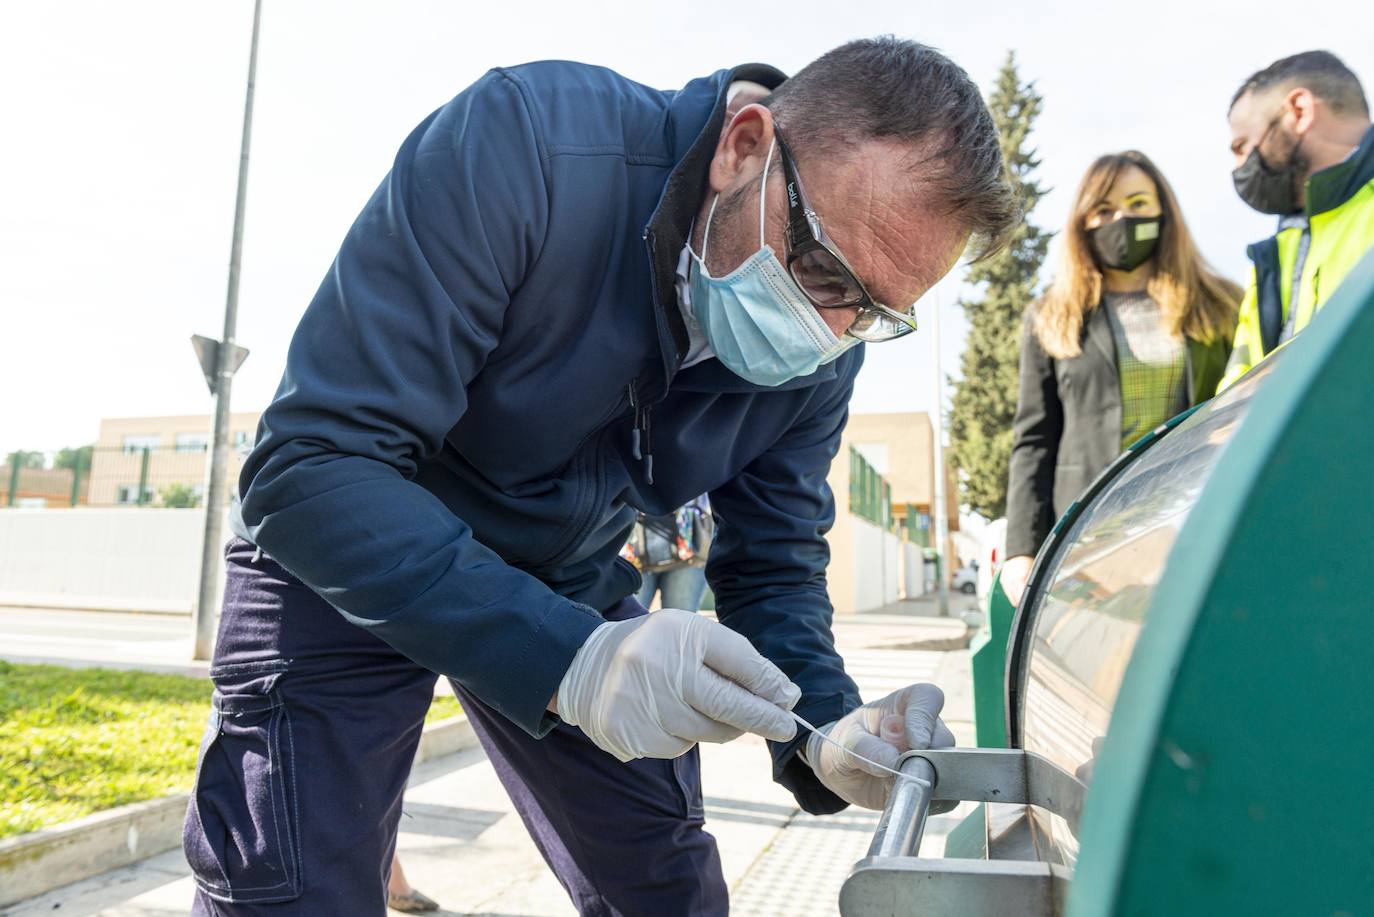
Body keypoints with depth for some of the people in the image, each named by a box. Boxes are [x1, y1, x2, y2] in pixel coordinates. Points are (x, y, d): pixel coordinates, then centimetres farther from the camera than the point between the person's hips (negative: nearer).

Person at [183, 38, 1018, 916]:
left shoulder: (824, 352, -14)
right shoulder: (522, 149, -32)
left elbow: (773, 568, -4)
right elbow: (309, 468, -34)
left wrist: (830, 736, -24)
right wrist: (564, 656, -45)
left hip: (571, 588, 4)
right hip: (352, 574, -3)